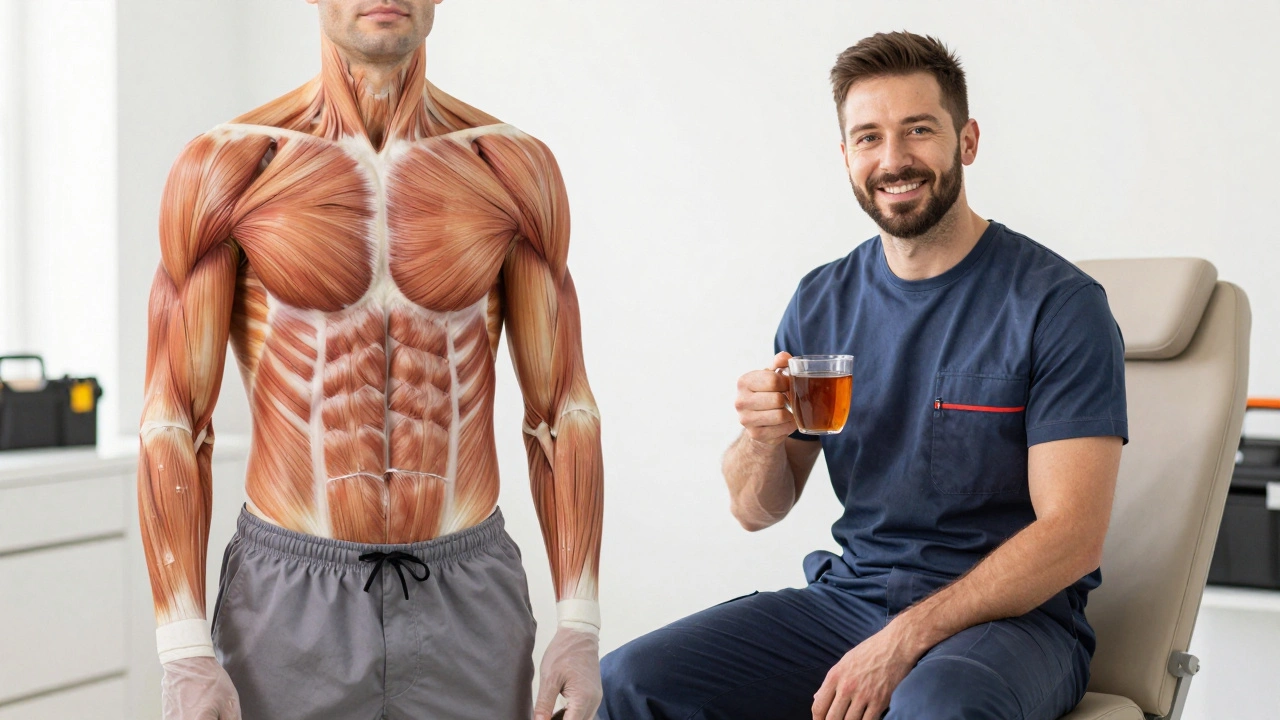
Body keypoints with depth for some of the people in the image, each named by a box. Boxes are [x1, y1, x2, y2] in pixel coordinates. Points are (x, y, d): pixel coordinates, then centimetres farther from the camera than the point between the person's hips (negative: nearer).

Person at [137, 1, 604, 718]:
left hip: (469, 602, 2)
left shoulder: (513, 167, 1)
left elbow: (563, 409, 4)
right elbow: (173, 420, -4)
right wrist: (185, 655, -9)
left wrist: (580, 623, 0)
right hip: (288, 598, -1)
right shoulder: (228, 166, -4)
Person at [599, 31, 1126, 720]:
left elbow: (1071, 534, -14)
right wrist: (763, 436, -12)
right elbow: (756, 510, 11)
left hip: (1010, 614, -4)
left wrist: (903, 641, -21)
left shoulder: (1058, 302, -8)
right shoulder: (821, 302, 7)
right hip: (848, 597, 5)